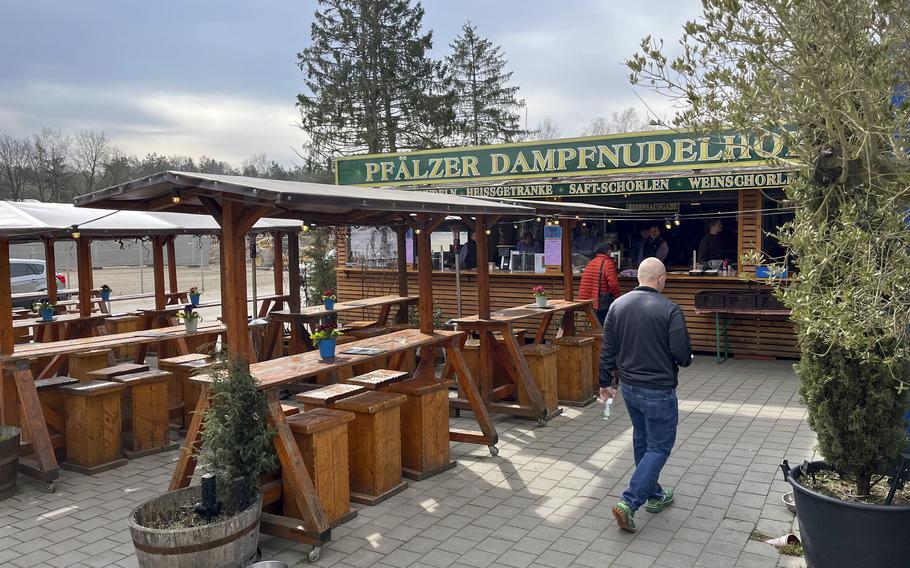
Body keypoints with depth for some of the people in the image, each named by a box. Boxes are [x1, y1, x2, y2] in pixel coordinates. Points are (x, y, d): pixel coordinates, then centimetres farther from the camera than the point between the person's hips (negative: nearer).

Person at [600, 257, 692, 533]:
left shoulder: (617, 305, -1)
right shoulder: (669, 309, -17)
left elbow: (607, 350, 4)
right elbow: (683, 354, -16)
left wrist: (606, 382, 14)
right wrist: (683, 360, 8)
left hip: (628, 386, 6)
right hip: (658, 391, -6)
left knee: (641, 440, 22)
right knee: (659, 447, 4)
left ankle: (654, 495, 36)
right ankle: (629, 503, -5)